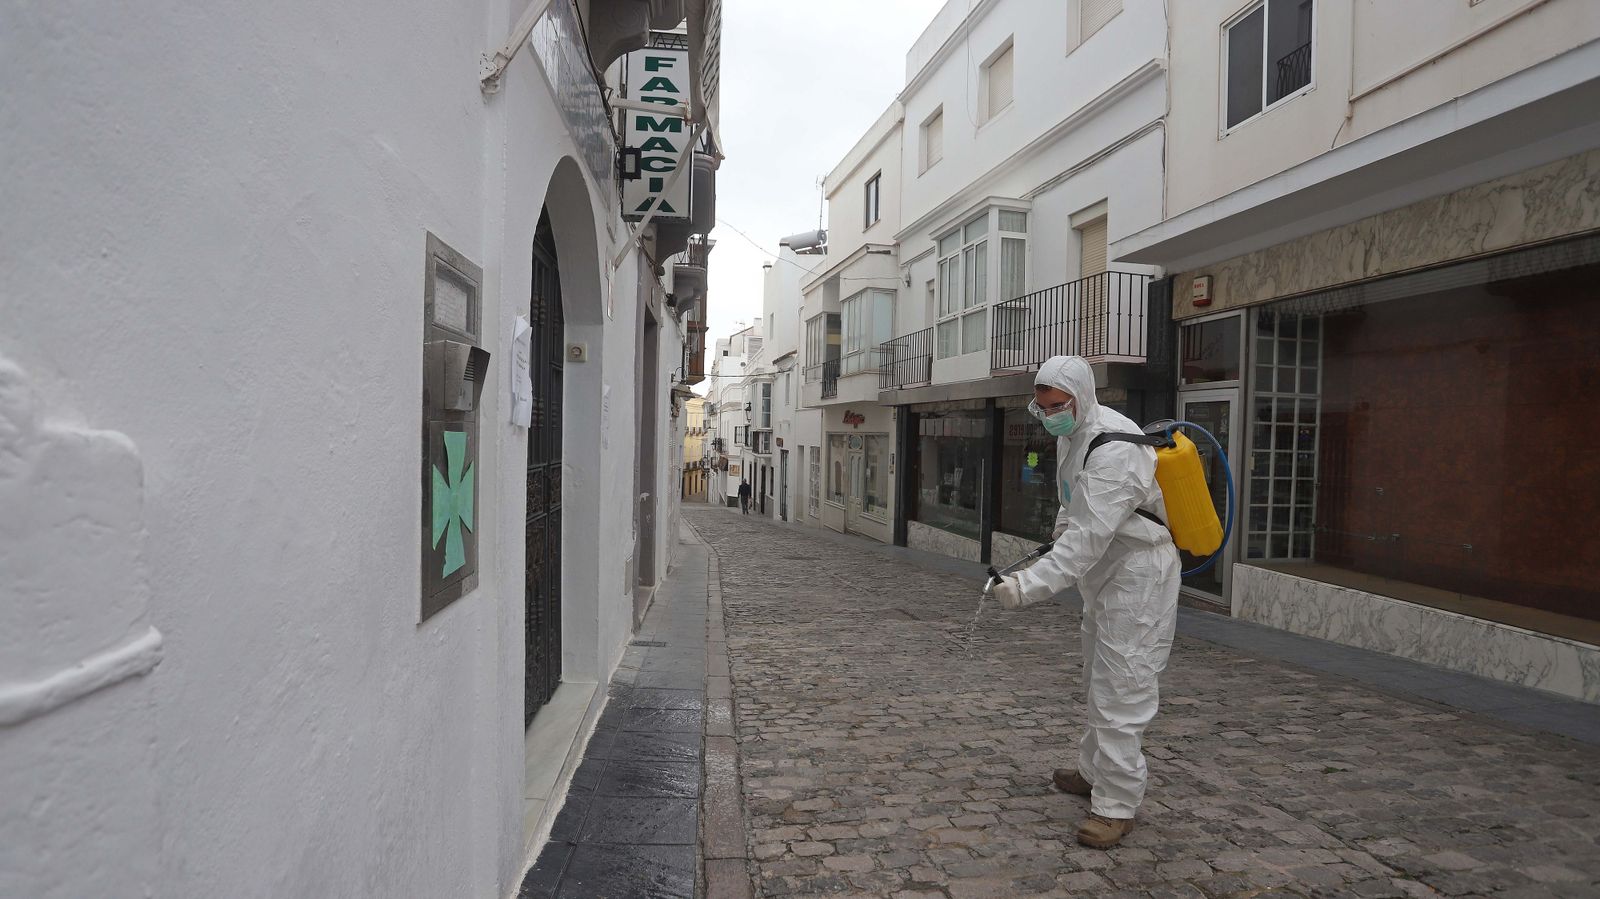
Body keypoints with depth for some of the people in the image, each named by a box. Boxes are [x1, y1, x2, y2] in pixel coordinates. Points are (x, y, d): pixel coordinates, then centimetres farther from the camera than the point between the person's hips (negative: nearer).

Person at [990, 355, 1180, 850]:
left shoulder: (1114, 451, -29)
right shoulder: (1073, 434, 3)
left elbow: (1088, 539, -35)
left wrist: (1028, 585, -38)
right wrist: (1062, 531, 11)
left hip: (1136, 577, -10)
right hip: (1105, 575, 10)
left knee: (1120, 691, -7)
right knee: (1098, 681, 21)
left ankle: (1117, 805, 4)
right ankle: (1094, 772, 38)